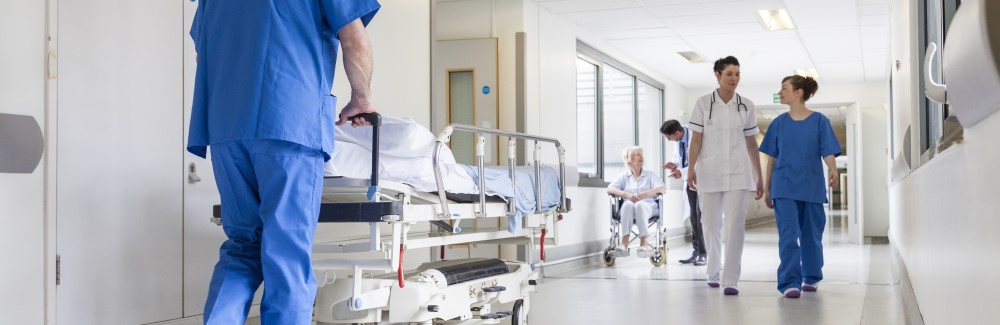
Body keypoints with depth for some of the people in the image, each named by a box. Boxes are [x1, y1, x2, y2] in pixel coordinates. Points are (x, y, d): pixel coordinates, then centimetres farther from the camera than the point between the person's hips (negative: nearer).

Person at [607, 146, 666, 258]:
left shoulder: (650, 174, 18)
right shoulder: (624, 177, 18)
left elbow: (662, 188, 0)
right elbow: (610, 189, 2)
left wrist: (644, 195, -16)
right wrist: (627, 195, -16)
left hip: (648, 207, -1)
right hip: (628, 208, 1)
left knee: (640, 205, -37)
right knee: (627, 204, -36)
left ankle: (644, 243, -48)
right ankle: (624, 243, -47)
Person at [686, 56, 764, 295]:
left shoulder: (746, 106, 6)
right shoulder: (703, 104, 1)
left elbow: (751, 144, 10)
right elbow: (696, 139, -2)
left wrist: (759, 178, 9)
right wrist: (691, 168, -14)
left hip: (737, 174, 1)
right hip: (709, 173, 0)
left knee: (736, 224, -10)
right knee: (711, 225, 8)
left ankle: (730, 280, -9)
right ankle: (713, 271, 29)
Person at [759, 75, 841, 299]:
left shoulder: (819, 121, 0)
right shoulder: (779, 123, 6)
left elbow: (828, 152, -6)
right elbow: (772, 157, 11)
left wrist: (833, 170, -28)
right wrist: (767, 189, 11)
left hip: (811, 187, 0)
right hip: (784, 188, 1)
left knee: (811, 235, 9)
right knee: (788, 235, -9)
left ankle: (811, 277, 27)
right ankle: (789, 283, -11)